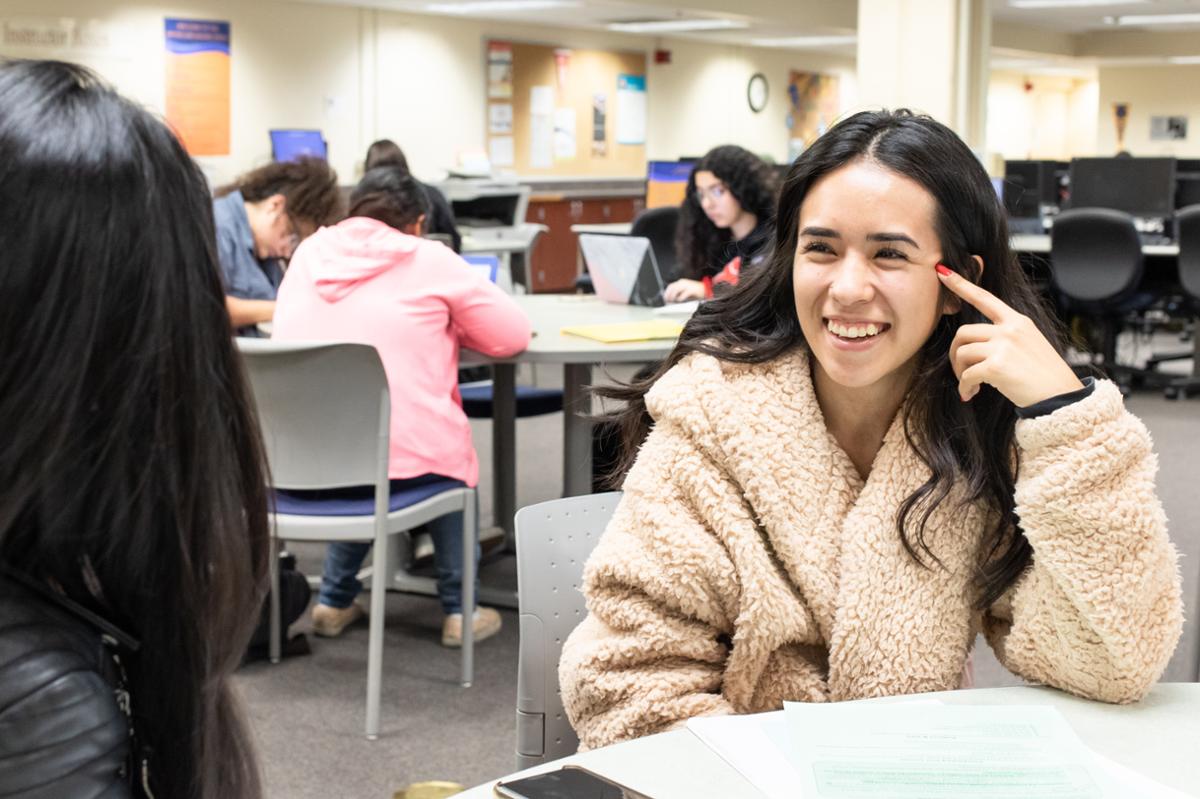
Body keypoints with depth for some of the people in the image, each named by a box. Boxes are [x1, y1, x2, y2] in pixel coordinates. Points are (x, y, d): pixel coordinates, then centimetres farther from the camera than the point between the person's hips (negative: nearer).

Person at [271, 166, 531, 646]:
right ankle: (458, 610, 27)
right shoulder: (429, 261, -1)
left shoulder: (309, 253, 10)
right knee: (449, 460, 31)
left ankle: (335, 601, 33)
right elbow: (513, 335, 3)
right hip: (404, 457, -4)